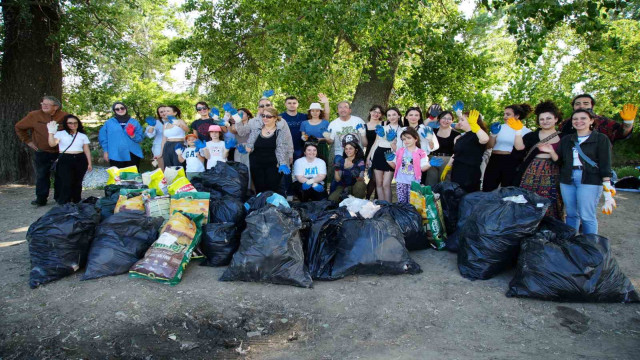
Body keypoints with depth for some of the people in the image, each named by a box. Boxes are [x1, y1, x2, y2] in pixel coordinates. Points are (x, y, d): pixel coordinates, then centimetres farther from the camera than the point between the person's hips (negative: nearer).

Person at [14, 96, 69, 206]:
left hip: (60, 152, 0)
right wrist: (28, 141, 6)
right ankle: (41, 199, 11)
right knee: (42, 176, 4)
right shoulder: (34, 115, -5)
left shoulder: (64, 116, -7)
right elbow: (19, 127, 10)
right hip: (42, 153, 0)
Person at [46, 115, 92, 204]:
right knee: (66, 183, -8)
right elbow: (52, 144, -8)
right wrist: (51, 132, -17)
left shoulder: (82, 136, 13)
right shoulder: (60, 133, 7)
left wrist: (89, 163, 7)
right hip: (65, 161, -2)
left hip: (80, 160, 2)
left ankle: (76, 202, 16)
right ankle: (63, 204, 0)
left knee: (77, 183, 6)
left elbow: (87, 150, 12)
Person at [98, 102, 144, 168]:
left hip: (132, 155, 1)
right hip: (116, 156, -1)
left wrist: (133, 136, -17)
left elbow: (140, 138, 3)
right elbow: (103, 137, 10)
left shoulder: (134, 122, 8)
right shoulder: (109, 123, 7)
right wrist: (106, 151, 5)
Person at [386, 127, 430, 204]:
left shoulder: (420, 153, -2)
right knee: (401, 202, 9)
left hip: (413, 182, -3)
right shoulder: (400, 151, 7)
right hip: (400, 181, 3)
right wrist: (389, 160, -6)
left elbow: (422, 168, -5)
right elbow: (395, 166, 11)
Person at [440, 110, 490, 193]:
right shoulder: (461, 137, 15)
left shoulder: (475, 136, -12)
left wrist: (474, 124, -32)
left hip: (470, 175, -9)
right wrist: (446, 169, 19)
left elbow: (485, 139, -36)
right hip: (456, 173, 9)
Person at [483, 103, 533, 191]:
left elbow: (519, 148, -14)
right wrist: (494, 134, -8)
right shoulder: (500, 127, 9)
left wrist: (518, 131, -17)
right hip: (494, 161, 3)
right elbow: (489, 146, 7)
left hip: (511, 164, -3)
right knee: (487, 191, 3)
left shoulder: (525, 131, 1)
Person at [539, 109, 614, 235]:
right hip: (567, 180, 4)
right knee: (571, 214, 10)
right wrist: (551, 152, -7)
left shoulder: (601, 139, 3)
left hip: (589, 181, -4)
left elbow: (605, 164, -3)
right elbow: (559, 160, 13)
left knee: (586, 216, -5)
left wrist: (607, 187, -11)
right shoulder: (566, 140, 15)